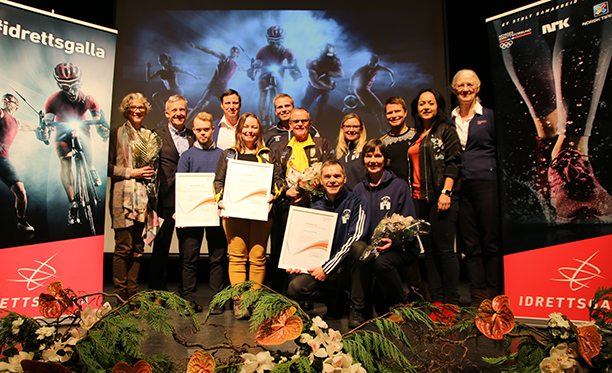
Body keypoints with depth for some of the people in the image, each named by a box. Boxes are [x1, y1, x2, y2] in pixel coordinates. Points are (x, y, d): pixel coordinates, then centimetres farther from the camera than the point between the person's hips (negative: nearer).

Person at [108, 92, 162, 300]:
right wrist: (131, 172, -11)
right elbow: (108, 167, -5)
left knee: (138, 248, 7)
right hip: (123, 198, -5)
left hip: (144, 198, 5)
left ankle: (133, 294, 15)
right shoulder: (117, 135, 2)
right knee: (124, 247, -5)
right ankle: (121, 295, 6)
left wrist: (149, 173, 7)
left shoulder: (150, 136, 17)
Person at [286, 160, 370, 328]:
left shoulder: (357, 202, -5)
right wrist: (298, 264, -9)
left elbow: (355, 238, -17)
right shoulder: (316, 208, 7)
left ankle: (359, 308, -17)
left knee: (358, 246, -35)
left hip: (350, 267, -3)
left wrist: (327, 267, -20)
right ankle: (336, 299, 8)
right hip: (324, 268, 3)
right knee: (295, 288, -21)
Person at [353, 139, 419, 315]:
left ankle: (402, 304, -4)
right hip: (370, 248, 4)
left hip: (401, 247, -3)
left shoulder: (399, 186, 0)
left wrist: (393, 241, -22)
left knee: (380, 262, -35)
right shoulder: (359, 189, 11)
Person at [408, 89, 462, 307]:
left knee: (445, 249, -6)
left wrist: (446, 192, -16)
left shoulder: (446, 130, 4)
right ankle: (436, 300, 13)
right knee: (428, 250, 6)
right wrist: (411, 195, 13)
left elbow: (453, 162, -6)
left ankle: (451, 302, 2)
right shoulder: (416, 136, 20)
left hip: (440, 197, -6)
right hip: (419, 198, 6)